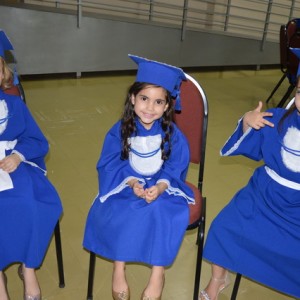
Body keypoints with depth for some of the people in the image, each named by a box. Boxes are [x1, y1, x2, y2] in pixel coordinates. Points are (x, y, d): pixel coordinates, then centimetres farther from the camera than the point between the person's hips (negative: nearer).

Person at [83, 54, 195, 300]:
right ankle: (119, 268, -5)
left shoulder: (172, 134, -10)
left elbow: (175, 168, -9)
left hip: (163, 186, 0)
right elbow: (111, 164, -8)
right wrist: (132, 182, -25)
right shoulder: (120, 130, -9)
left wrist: (160, 187, -28)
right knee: (116, 212, -25)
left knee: (162, 212, -28)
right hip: (126, 185, 1)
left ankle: (158, 272, -10)